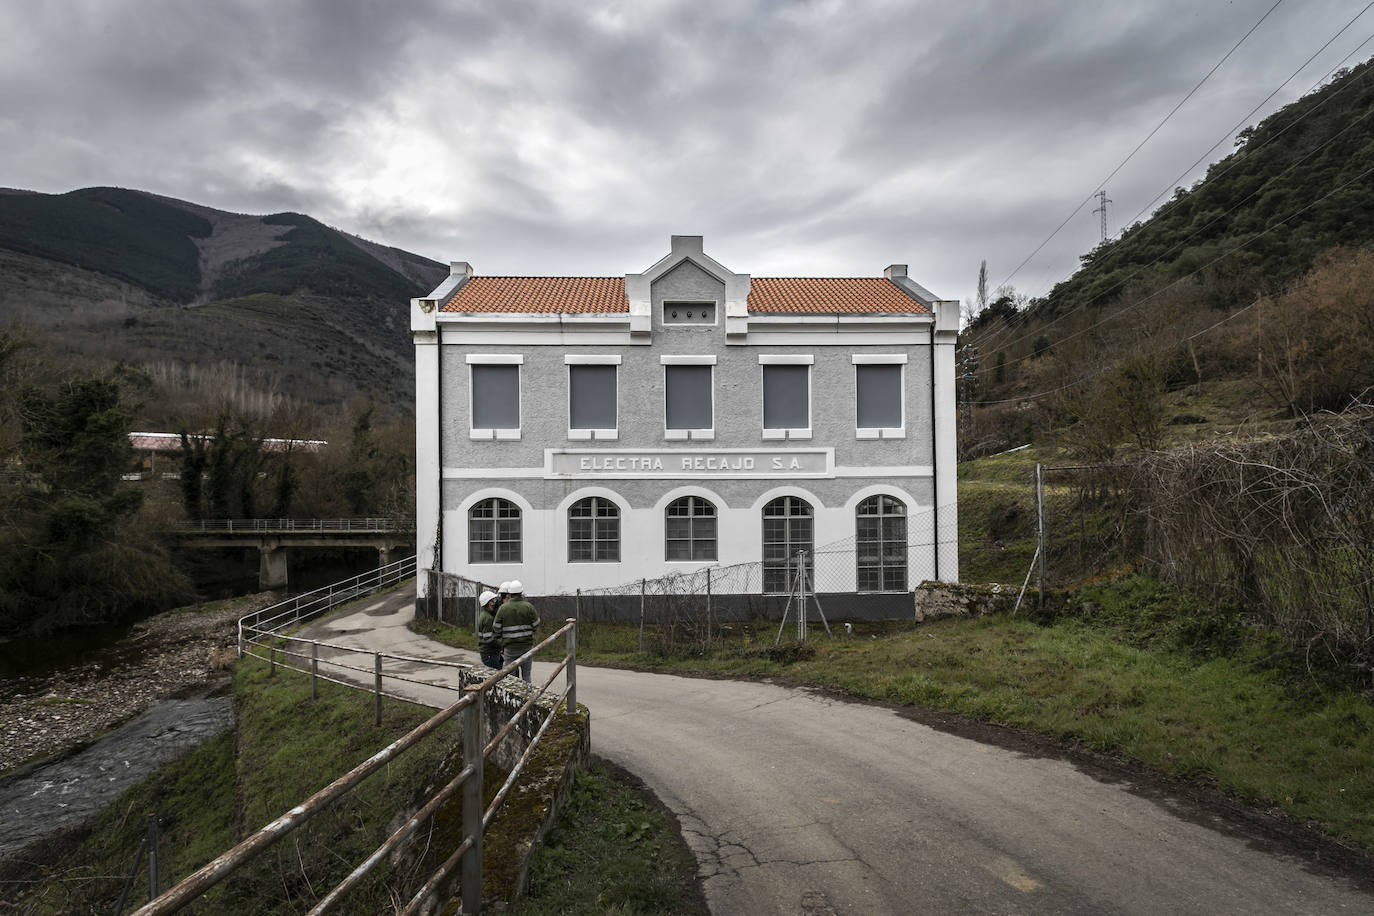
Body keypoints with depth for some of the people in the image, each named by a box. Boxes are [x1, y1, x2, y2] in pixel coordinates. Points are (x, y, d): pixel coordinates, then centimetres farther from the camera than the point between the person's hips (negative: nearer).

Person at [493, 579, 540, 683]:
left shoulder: (503, 608, -4)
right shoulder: (528, 606, -6)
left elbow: (497, 629, 0)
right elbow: (536, 626, -2)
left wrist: (501, 643, 14)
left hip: (510, 648, 0)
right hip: (527, 647, 0)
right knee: (526, 675, 10)